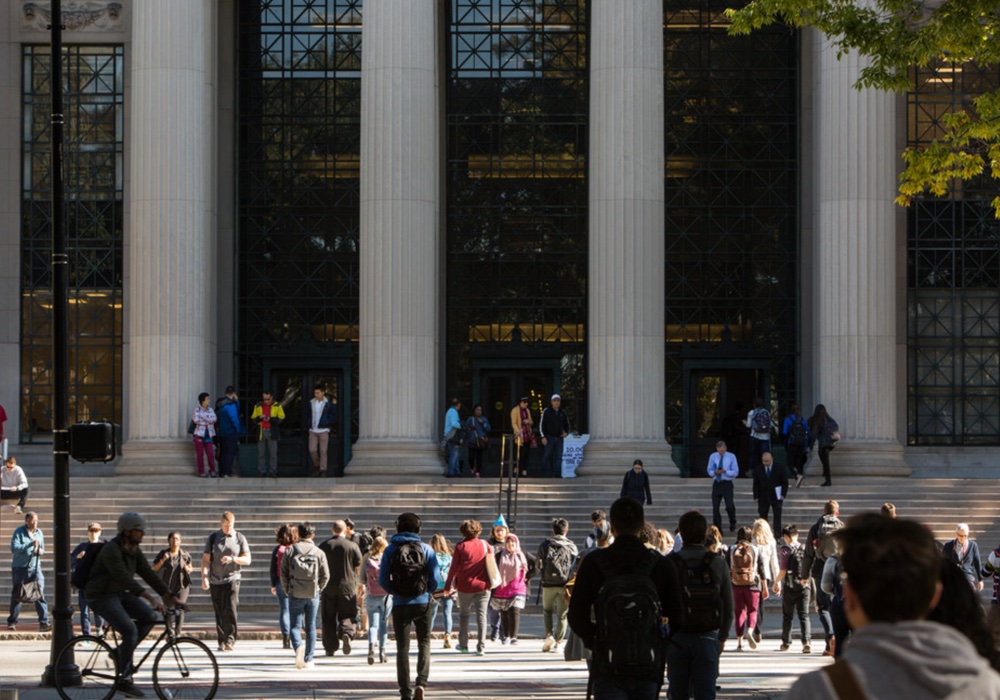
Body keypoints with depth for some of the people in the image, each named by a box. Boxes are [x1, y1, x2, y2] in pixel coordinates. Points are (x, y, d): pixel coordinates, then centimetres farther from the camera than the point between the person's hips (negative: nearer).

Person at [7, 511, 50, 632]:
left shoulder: (39, 533, 9)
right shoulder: (19, 532, -6)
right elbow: (14, 548, -19)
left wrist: (41, 551, -5)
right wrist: (30, 544, -26)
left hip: (35, 567, 3)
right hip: (19, 567, -3)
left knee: (40, 593, -9)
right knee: (16, 595, 7)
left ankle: (43, 623, -12)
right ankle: (12, 622, 20)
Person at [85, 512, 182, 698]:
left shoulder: (134, 550, 5)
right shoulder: (111, 550, -23)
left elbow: (148, 573, 5)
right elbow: (124, 578, -33)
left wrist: (170, 596, -2)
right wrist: (151, 599, -40)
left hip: (120, 594, 9)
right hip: (102, 597, -9)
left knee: (150, 617, -8)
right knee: (130, 630, -23)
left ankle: (122, 652, 7)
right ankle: (124, 681, -15)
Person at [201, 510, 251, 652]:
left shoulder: (240, 538, 5)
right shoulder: (212, 538, 6)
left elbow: (247, 560, 4)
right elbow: (206, 559, 3)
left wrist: (233, 558, -14)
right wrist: (204, 577, -8)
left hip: (232, 578, -1)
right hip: (216, 581, 1)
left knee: (231, 609, -15)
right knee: (219, 612, 2)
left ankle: (230, 640, -12)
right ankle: (222, 641, 8)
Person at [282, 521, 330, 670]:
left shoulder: (290, 550, -2)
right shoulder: (319, 552, -1)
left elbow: (283, 573, -1)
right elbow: (325, 575, -1)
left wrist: (287, 590, 11)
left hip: (295, 595, -1)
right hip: (313, 595, 1)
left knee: (295, 626, 4)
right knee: (311, 627, 10)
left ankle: (298, 646, -25)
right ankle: (308, 659, 10)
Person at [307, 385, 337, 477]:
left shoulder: (328, 403, -3)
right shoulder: (311, 403, 8)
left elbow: (334, 415, 0)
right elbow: (307, 414, 20)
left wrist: (327, 423, -8)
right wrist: (308, 423, 5)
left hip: (323, 430, -3)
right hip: (313, 431, 3)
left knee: (323, 451, -3)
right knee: (312, 450, -3)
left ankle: (322, 470, 2)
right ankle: (316, 466, 20)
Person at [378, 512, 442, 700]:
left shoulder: (390, 550, -3)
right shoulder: (425, 550, -4)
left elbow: (383, 580, -3)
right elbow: (436, 578, -5)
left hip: (400, 604, 0)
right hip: (422, 603, 0)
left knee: (402, 648, 8)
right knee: (424, 644, 13)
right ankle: (421, 682, -8)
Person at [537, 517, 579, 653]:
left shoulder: (545, 545, 1)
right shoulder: (571, 546, 1)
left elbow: (539, 565, 4)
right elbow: (575, 566, 4)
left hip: (548, 584, 0)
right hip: (565, 584, 0)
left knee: (547, 610, 19)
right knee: (562, 614, 7)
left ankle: (549, 635, -1)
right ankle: (558, 643, 5)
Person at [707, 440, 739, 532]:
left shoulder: (731, 457, -1)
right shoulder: (713, 457, 5)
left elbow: (735, 472, -2)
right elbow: (710, 471, 12)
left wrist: (725, 471, -19)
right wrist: (715, 472, -12)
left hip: (727, 484, -3)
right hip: (716, 484, 3)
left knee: (730, 506, -15)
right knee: (715, 507, 1)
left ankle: (732, 523, 14)